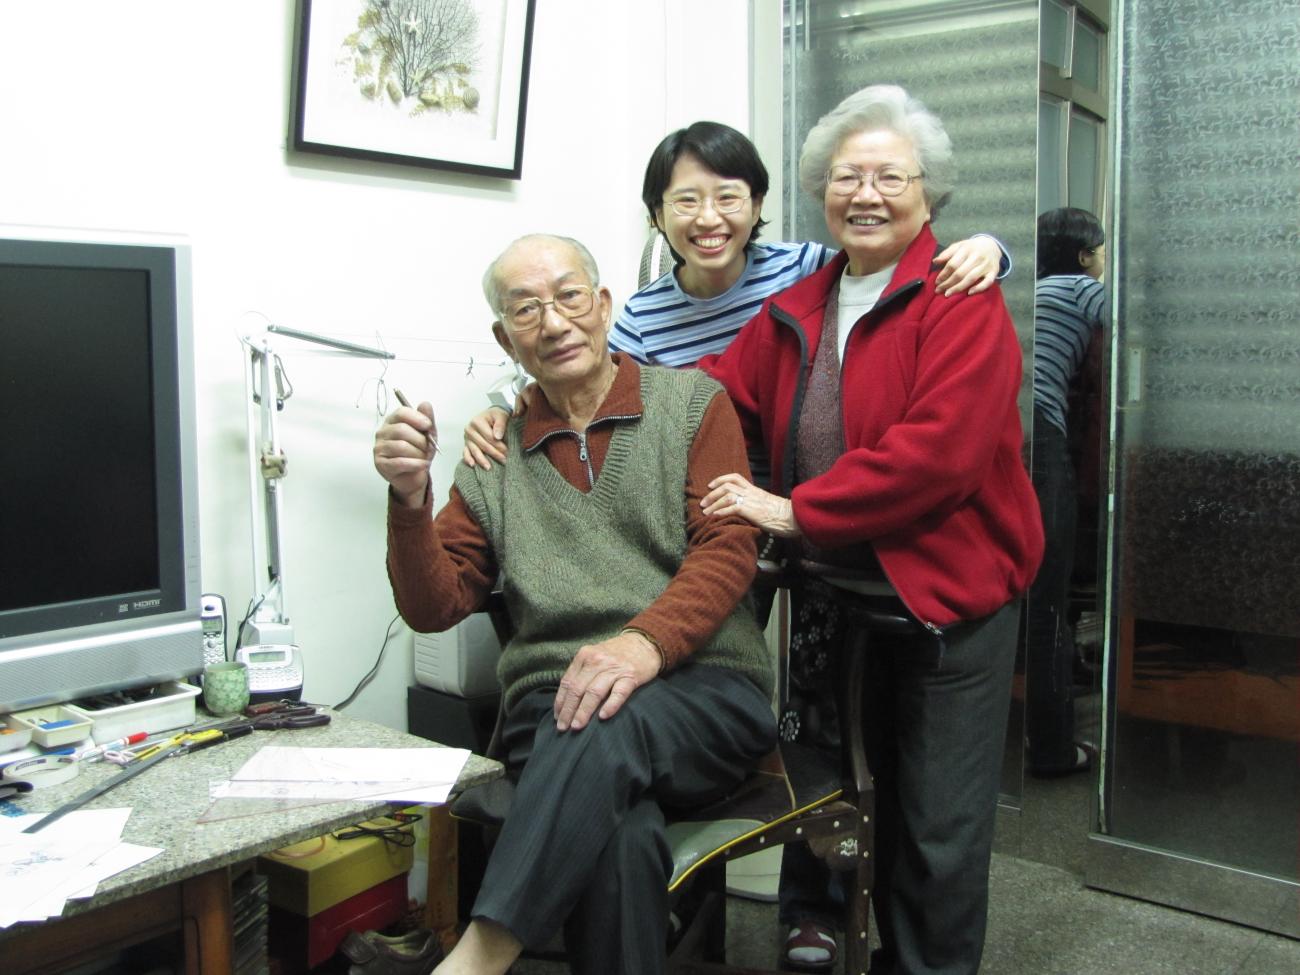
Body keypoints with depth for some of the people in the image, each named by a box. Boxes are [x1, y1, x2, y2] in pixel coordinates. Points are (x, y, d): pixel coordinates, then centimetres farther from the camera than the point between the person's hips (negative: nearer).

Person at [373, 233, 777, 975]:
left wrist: (647, 642, -23)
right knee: (620, 839, -34)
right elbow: (433, 607, 13)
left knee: (609, 724, -37)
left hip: (704, 695, -1)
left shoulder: (692, 401, 10)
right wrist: (410, 498, -6)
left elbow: (727, 550, -3)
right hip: (553, 705, 1)